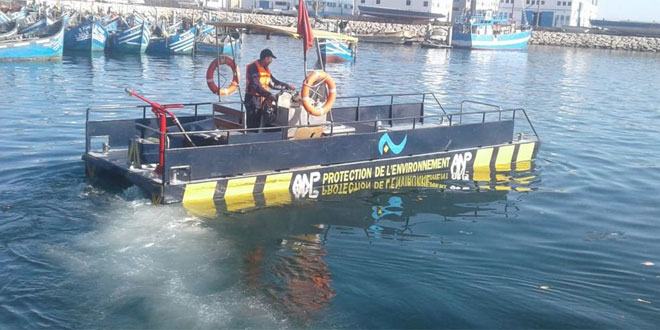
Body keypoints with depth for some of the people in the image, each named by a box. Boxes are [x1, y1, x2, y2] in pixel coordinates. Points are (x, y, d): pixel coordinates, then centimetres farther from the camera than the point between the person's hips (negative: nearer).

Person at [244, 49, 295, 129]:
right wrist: (269, 95, -27)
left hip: (262, 100, 9)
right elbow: (255, 86, -23)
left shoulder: (266, 69, 13)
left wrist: (287, 86, 16)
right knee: (252, 126, -9)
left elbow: (273, 82, 20)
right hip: (253, 99, -9)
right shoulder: (253, 68, -15)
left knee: (257, 125, 10)